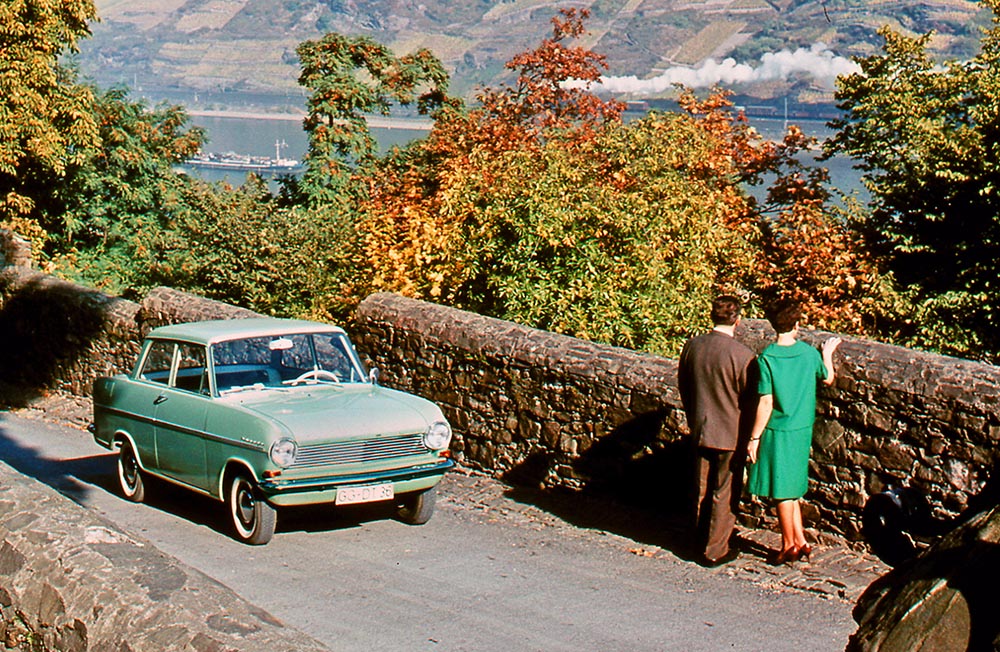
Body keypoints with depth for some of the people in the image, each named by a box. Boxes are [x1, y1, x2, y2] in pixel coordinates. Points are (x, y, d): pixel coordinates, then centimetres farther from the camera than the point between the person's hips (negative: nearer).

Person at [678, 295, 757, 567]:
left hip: (699, 430, 5)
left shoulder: (692, 346, -4)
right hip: (731, 434, -5)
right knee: (724, 494, 7)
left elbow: (683, 386, 9)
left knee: (701, 490, 18)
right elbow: (750, 399, -12)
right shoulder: (742, 354, -20)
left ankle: (700, 542, 30)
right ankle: (715, 551, 14)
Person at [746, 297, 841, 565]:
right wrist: (828, 353, 34)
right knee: (791, 489, 19)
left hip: (777, 432, -5)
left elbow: (765, 404, -17)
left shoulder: (766, 358, -16)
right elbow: (828, 378, 17)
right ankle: (800, 541, 21)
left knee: (783, 492, 5)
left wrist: (754, 437, -9)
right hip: (802, 431, 5)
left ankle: (790, 546, 15)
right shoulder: (810, 353, -3)